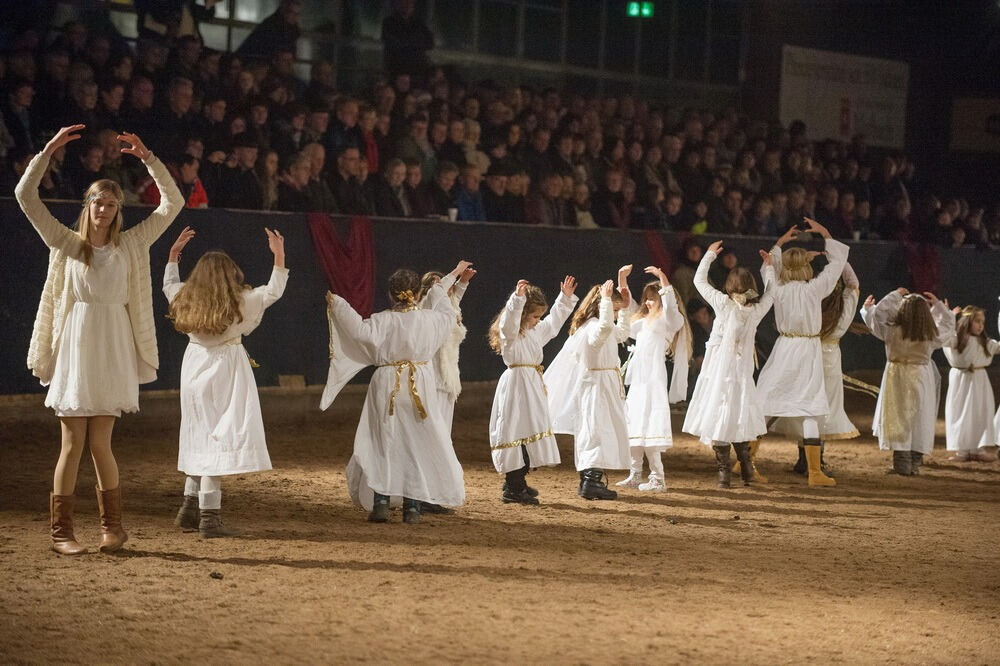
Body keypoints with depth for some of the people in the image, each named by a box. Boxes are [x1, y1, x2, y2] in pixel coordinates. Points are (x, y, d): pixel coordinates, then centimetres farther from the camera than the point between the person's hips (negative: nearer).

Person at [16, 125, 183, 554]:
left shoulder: (131, 245, 9)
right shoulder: (65, 243, 4)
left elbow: (173, 204, 7)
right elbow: (25, 195, -2)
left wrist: (147, 158, 0)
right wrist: (49, 149, -8)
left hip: (114, 350, 1)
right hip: (74, 346, -1)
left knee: (100, 443, 2)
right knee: (73, 444, -2)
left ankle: (112, 526, 16)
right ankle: (61, 532, 5)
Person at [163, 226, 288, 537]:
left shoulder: (186, 299, 4)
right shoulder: (240, 301, -10)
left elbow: (169, 285, 26)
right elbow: (273, 291, 0)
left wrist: (174, 253, 33)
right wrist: (279, 255, 2)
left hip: (194, 371, 6)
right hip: (225, 371, -6)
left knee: (200, 438, 17)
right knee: (220, 439, -6)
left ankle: (190, 508, 21)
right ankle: (209, 516, -9)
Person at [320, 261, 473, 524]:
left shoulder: (383, 321, -10)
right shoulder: (430, 319, -2)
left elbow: (360, 330, -26)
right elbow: (447, 313, 19)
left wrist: (338, 305, -14)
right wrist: (450, 279, 34)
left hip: (387, 387, -1)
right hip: (421, 387, 1)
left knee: (382, 444, 7)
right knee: (417, 445, 7)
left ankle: (380, 502, -1)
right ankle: (412, 506, 4)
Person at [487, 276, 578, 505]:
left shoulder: (537, 331, 17)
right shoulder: (510, 331, -11)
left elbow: (554, 321, 32)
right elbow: (510, 318, -33)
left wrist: (565, 297, 30)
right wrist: (518, 297, -47)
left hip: (533, 384, 10)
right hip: (517, 383, -10)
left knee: (532, 430, 13)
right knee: (518, 431, -11)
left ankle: (518, 483, 25)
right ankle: (512, 489, -9)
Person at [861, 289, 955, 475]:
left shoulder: (893, 330, -11)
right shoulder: (932, 334, -3)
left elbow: (877, 314, 1)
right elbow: (948, 325, 17)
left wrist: (895, 295, 10)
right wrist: (937, 305, 20)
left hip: (898, 377, -2)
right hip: (922, 376, 2)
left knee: (899, 419, 1)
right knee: (919, 420, 8)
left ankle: (902, 463, -4)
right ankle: (915, 462, 11)